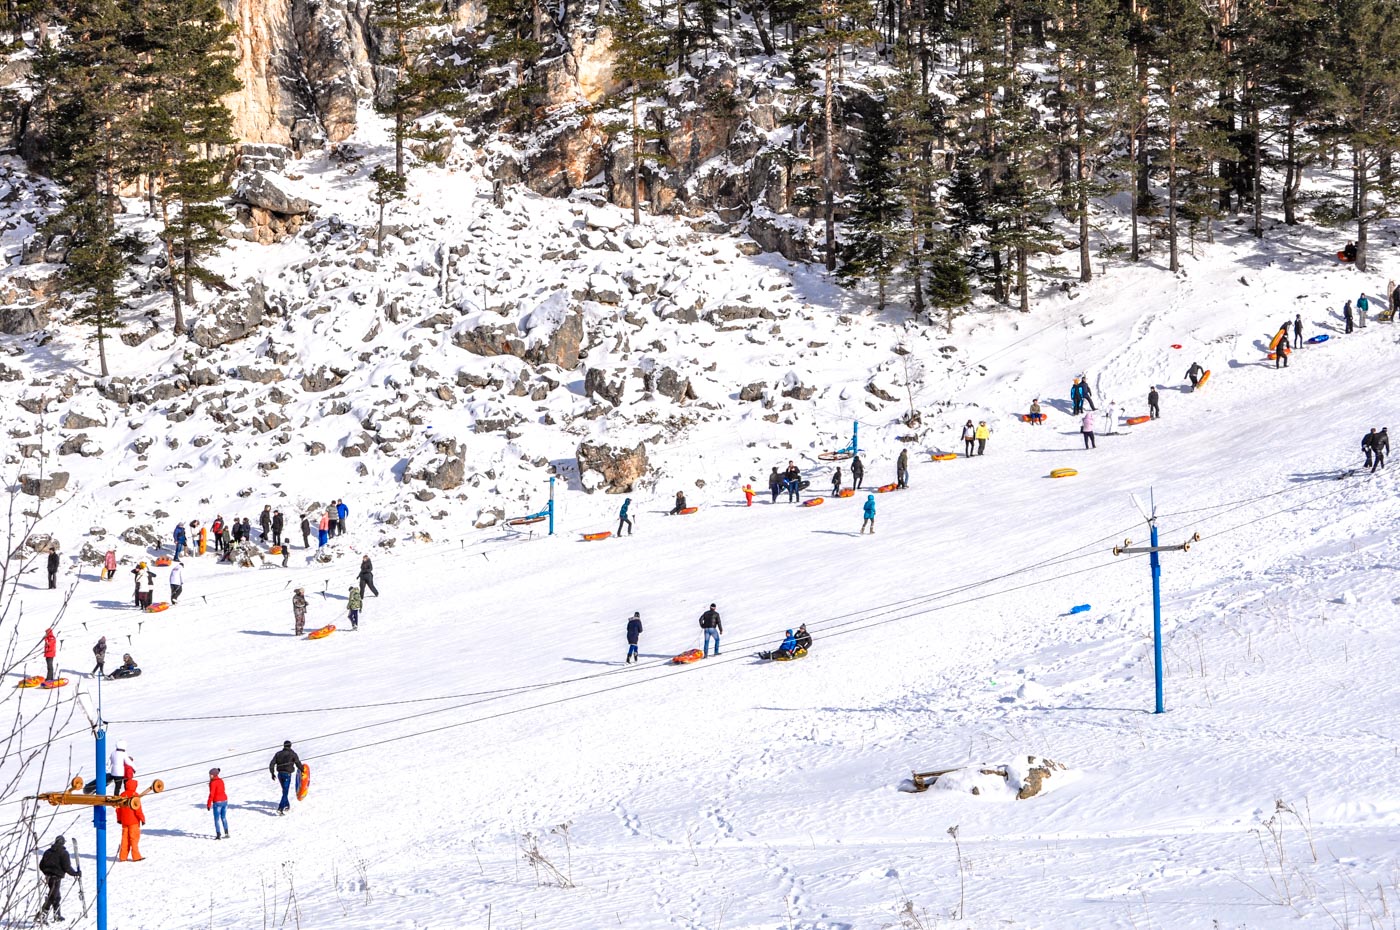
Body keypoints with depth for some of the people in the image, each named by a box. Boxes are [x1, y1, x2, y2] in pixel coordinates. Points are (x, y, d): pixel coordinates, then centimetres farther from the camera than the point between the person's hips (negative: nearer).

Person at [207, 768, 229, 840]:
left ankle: (218, 835, 0)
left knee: (217, 819, 1)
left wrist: (208, 804, -12)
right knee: (224, 817, 18)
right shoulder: (221, 781, 8)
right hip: (224, 800, 7)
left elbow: (212, 794, -16)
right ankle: (226, 833, 22)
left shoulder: (213, 783, -14)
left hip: (217, 802, -7)